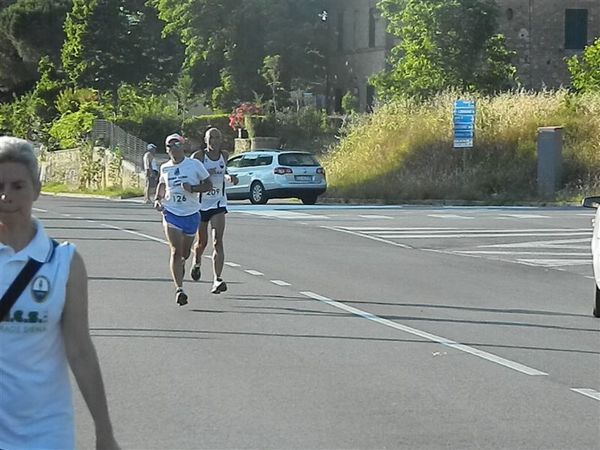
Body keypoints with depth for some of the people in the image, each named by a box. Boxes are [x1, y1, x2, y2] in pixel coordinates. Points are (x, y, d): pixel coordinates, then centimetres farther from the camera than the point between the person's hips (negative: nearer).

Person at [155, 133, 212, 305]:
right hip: (171, 213, 0)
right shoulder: (165, 168, 6)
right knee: (176, 251, -15)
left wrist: (192, 188, -16)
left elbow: (208, 185, 1)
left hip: (191, 214, 0)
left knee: (185, 253, 13)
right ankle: (179, 289, -20)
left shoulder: (194, 164, -3)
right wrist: (157, 199, 8)